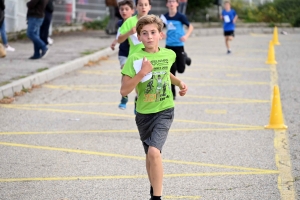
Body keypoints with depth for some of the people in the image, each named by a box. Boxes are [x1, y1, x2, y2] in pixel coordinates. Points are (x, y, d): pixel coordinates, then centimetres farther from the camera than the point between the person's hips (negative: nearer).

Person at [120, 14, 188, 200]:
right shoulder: (135, 59, -12)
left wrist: (179, 83, 7)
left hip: (164, 110, -1)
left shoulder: (169, 55, -3)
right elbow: (124, 90, -18)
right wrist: (142, 73, -27)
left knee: (154, 152, -21)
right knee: (150, 155, 18)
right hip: (144, 113, 1)